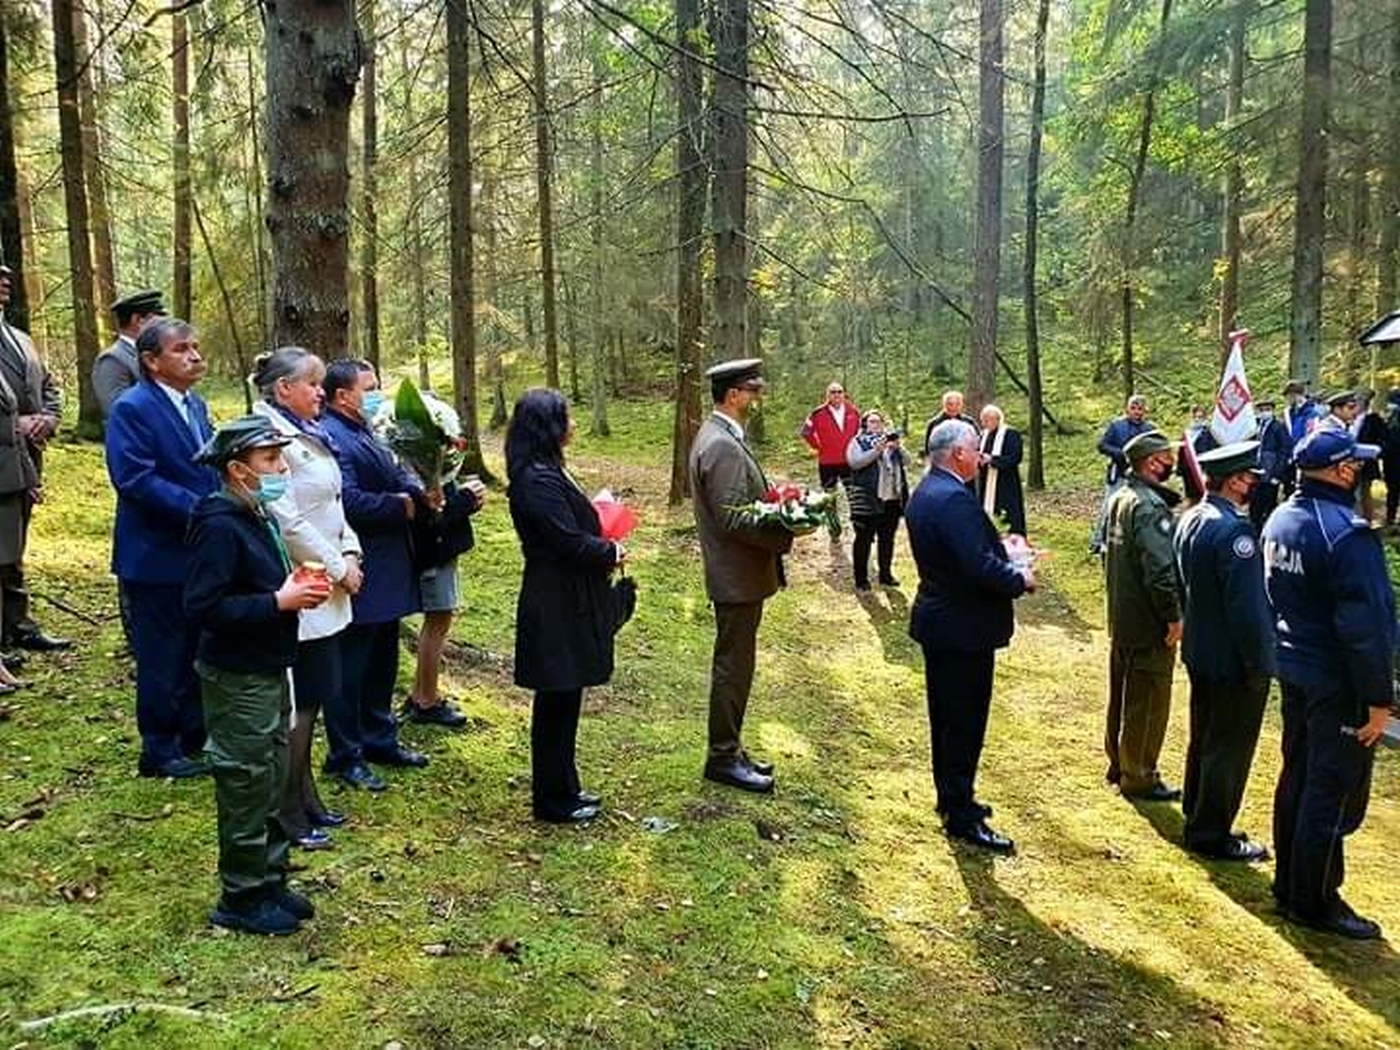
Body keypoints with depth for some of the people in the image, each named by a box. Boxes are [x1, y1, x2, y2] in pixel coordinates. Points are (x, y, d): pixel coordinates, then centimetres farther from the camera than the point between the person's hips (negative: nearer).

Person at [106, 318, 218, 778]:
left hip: (201, 552, 8)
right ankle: (160, 751, 19)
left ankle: (196, 739, 31)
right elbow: (134, 479, -23)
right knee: (162, 658, 4)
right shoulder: (131, 408, -14)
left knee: (199, 652, 17)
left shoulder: (195, 404, 10)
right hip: (158, 557, -8)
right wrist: (199, 509, -25)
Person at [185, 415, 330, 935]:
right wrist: (279, 602, -24)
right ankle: (241, 898, 18)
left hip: (268, 671, 9)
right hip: (237, 679, -9)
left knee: (272, 781, 17)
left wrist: (294, 586, 0)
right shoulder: (220, 526, -20)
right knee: (246, 788, 3)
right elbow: (202, 607, -25)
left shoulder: (257, 517, 8)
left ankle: (269, 880, 31)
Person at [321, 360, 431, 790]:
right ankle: (345, 757, 15)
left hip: (386, 573, 10)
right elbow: (349, 502, -27)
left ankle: (380, 739, 34)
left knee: (382, 663, 20)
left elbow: (397, 476, 13)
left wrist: (421, 493, -8)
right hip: (358, 577, -10)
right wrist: (403, 505, -18)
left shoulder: (365, 433, 14)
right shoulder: (331, 438, -18)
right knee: (350, 669, 3)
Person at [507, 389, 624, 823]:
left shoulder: (542, 472, 10)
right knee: (557, 704, 2)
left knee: (561, 701, 18)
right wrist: (612, 552, -6)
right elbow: (571, 541, -22)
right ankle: (554, 800, 16)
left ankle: (562, 787, 31)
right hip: (557, 607, -10)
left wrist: (604, 546, 3)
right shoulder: (540, 480, -21)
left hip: (563, 602, 10)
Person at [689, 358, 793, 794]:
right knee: (733, 667, 1)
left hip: (737, 573, 11)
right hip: (738, 577, -11)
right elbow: (734, 520, -26)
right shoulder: (723, 446, -21)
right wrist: (786, 536, -18)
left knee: (733, 664, 17)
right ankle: (723, 758, 13)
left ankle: (728, 750, 29)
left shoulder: (717, 436, 11)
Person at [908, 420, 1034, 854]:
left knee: (946, 717, 20)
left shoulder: (926, 492, 9)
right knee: (965, 721, 0)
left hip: (938, 622, 10)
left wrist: (1005, 555, 5)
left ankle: (951, 798, 33)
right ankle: (962, 817, 10)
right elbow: (980, 566, -29)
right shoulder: (954, 499, -24)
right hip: (964, 628, -10)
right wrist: (1020, 579, -13)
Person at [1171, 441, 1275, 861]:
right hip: (1233, 660, -9)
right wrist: (1259, 665, -17)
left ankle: (1197, 819, 34)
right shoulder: (1233, 531, -24)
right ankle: (1211, 834, 15)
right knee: (1230, 747, 4)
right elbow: (1247, 605, -24)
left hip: (1199, 653, 9)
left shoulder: (1190, 519, 5)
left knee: (1204, 739, 20)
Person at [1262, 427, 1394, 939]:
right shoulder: (1346, 533, -24)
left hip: (1293, 671, 9)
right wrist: (1378, 699, -17)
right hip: (1337, 684, -9)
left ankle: (1289, 882, 31)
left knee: (1297, 777, 19)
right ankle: (1315, 902, 15)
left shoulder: (1280, 520, 3)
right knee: (1334, 794, 4)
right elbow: (1365, 626, -23)